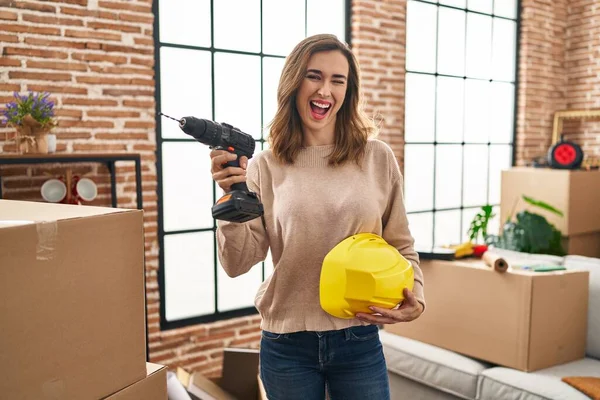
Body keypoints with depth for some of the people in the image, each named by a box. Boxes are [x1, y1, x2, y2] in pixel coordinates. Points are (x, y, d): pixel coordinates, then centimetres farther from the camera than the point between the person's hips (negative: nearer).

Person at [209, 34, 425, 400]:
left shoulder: (378, 157, -2)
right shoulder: (265, 167, -3)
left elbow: (401, 245, 6)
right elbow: (237, 264, -5)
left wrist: (415, 298, -9)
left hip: (359, 341, 1)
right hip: (286, 346, 0)